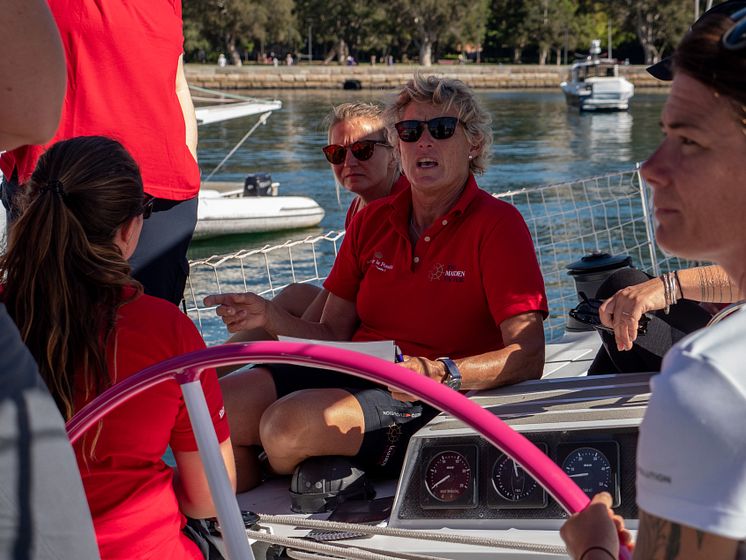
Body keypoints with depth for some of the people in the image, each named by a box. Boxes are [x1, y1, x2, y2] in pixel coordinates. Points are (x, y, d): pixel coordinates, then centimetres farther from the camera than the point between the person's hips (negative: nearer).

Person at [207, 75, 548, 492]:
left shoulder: (497, 224, -5)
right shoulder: (373, 221, 14)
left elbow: (528, 358, -15)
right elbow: (334, 335, 14)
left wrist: (441, 374, -31)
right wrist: (270, 317, -6)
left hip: (432, 406, -6)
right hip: (352, 372, 6)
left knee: (289, 422, -29)